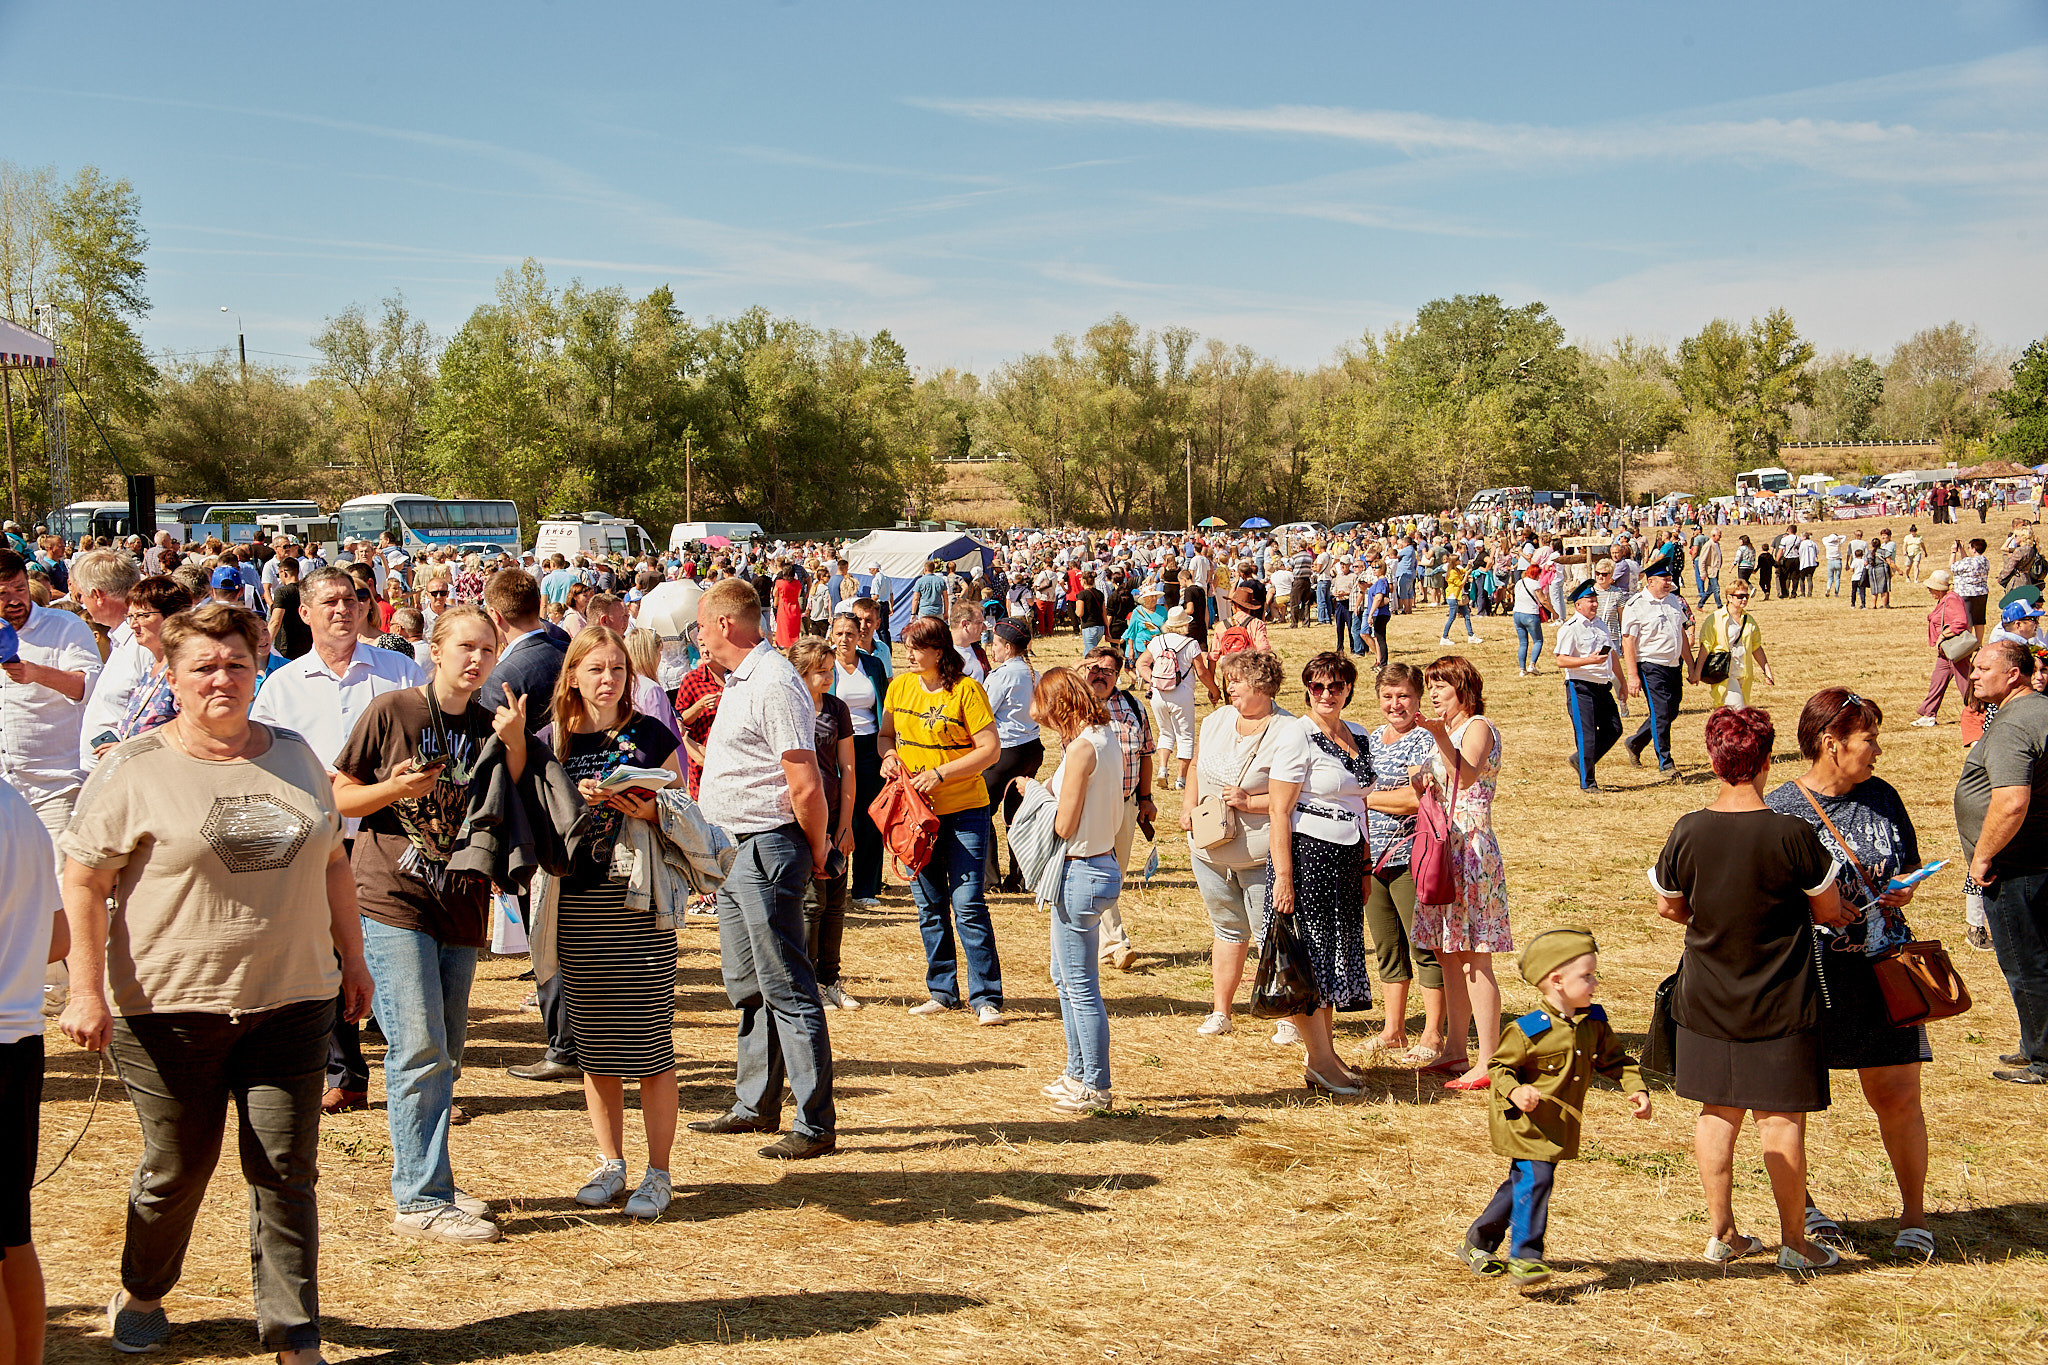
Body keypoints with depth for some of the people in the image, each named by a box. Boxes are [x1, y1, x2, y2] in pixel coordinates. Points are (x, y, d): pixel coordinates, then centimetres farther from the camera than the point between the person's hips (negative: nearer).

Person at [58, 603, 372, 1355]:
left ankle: (295, 1337, 12)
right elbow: (82, 883, -6)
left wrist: (351, 955, 16)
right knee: (176, 1168, 10)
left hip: (290, 1002, 3)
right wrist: (86, 990, -12)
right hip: (169, 1008, -3)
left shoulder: (294, 755, 9)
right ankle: (141, 1293, 36)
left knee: (287, 1172, 3)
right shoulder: (134, 770, -5)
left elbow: (331, 861, 17)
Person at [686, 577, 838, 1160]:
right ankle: (755, 1105, 28)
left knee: (788, 991, -6)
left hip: (767, 850, -10)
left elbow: (805, 785, -22)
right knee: (748, 986, 17)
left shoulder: (774, 685, -19)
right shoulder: (739, 682, 15)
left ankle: (816, 1125, -2)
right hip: (732, 852, 11)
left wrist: (815, 852, -12)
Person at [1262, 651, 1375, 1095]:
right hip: (1307, 854, -7)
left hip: (1347, 859, 8)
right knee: (1308, 957, -4)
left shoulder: (1357, 736, 12)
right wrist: (1283, 876, -19)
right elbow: (1279, 811, -14)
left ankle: (1324, 1055, 21)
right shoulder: (1296, 735, -10)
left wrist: (1366, 868, 16)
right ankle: (1322, 1060, 2)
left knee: (1338, 954, 12)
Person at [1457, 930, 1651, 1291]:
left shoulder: (1595, 1022, 0)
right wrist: (1515, 1091, -28)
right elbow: (1499, 1066, -11)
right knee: (1535, 1179, -19)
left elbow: (1614, 1059, 12)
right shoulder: (1529, 1030, -19)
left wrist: (1636, 1088, -2)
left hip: (1562, 1126, 7)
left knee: (1521, 1184, 16)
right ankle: (1524, 1259, -13)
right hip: (1526, 1122, -7)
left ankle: (1478, 1244, 31)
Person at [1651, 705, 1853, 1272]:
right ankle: (1794, 1241, 16)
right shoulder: (1792, 834, -19)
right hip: (1779, 1003, -3)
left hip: (1706, 1001, 3)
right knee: (1780, 1118, 6)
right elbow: (1829, 911, -6)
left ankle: (1721, 1231, 22)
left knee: (1717, 1112, 14)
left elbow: (1667, 906, 5)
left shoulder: (1688, 832, -9)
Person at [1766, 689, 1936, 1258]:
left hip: (1882, 970, 4)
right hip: (1809, 971, -3)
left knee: (1897, 1097, 4)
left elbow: (1909, 865, 20)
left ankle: (1914, 1213, 23)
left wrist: (1905, 890, -2)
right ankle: (1799, 1205, 28)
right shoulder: (1779, 810, -9)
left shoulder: (1881, 797, 6)